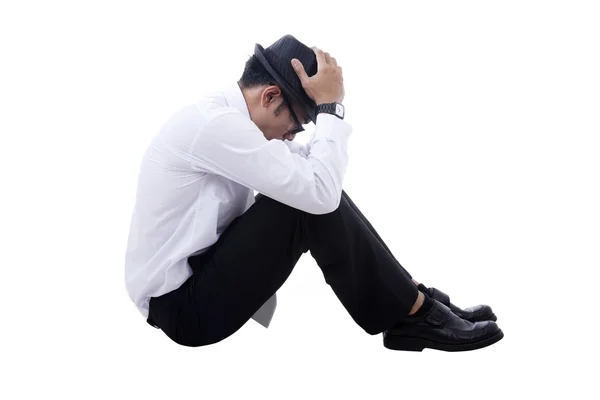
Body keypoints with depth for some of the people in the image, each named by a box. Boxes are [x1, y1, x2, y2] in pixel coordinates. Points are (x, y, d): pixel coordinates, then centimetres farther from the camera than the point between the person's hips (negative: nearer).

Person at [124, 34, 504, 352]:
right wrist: (330, 106, -16)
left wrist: (326, 108, 1)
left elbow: (311, 174, 13)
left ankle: (407, 295, 5)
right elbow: (319, 192, -26)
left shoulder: (222, 115, 7)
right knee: (312, 199, -21)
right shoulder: (215, 123, -24)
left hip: (199, 274, 9)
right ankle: (413, 313, -7)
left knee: (311, 193, 2)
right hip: (181, 305, -9)